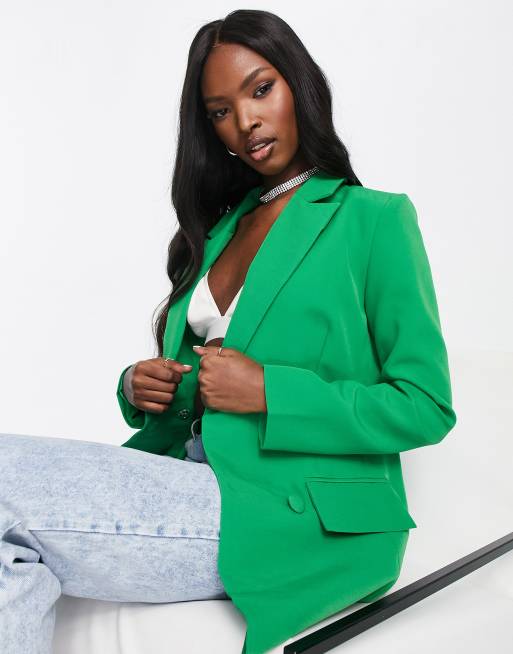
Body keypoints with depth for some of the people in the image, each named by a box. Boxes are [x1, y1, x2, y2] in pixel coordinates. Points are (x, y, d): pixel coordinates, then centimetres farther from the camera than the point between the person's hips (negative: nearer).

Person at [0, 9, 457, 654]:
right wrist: (139, 389, -1)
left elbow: (427, 408, -7)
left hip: (293, 518, -5)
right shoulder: (221, 227, 16)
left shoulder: (375, 218, -3)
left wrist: (267, 391, -15)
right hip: (196, 474, 6)